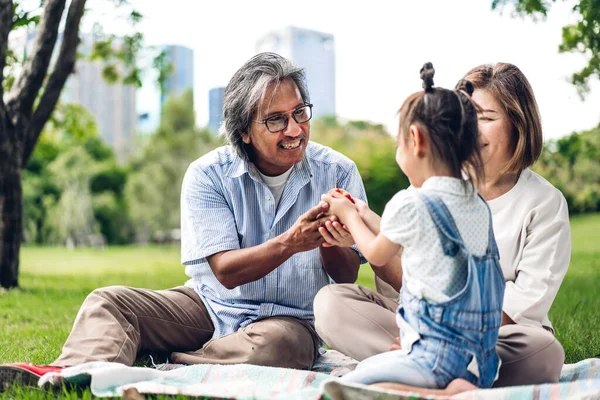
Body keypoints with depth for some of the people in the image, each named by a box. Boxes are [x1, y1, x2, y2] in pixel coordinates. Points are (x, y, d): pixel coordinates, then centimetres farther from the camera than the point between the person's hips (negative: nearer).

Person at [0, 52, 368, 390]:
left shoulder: (337, 173, -6)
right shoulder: (209, 175, -7)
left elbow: (348, 278, -8)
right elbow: (226, 271, -16)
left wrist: (330, 243, -31)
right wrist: (289, 242, -33)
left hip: (293, 319, -2)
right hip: (212, 306, 2)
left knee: (278, 343, -37)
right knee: (108, 302, -15)